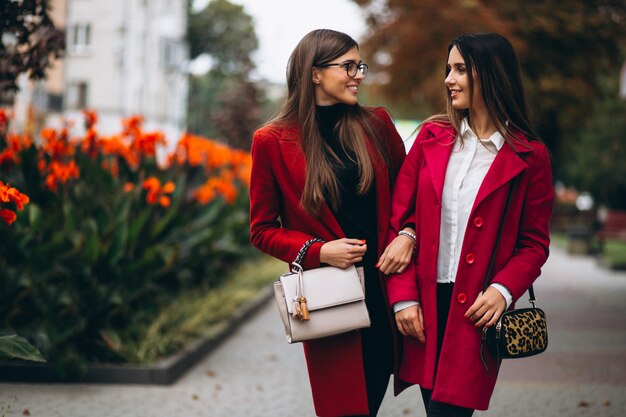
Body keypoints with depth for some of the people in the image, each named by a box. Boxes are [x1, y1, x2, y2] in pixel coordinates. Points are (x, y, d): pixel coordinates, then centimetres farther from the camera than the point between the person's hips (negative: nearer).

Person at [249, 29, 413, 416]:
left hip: (384, 288, 3)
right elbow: (263, 230, 2)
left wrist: (407, 234, -4)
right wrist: (318, 252, -13)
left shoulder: (376, 124, 5)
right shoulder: (273, 141, -4)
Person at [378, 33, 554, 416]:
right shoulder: (432, 136, 6)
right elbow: (399, 219, 5)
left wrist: (504, 290, -16)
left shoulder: (529, 156, -2)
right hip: (425, 303, 3)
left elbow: (534, 244, 2)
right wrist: (403, 295, -4)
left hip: (475, 310, -3)